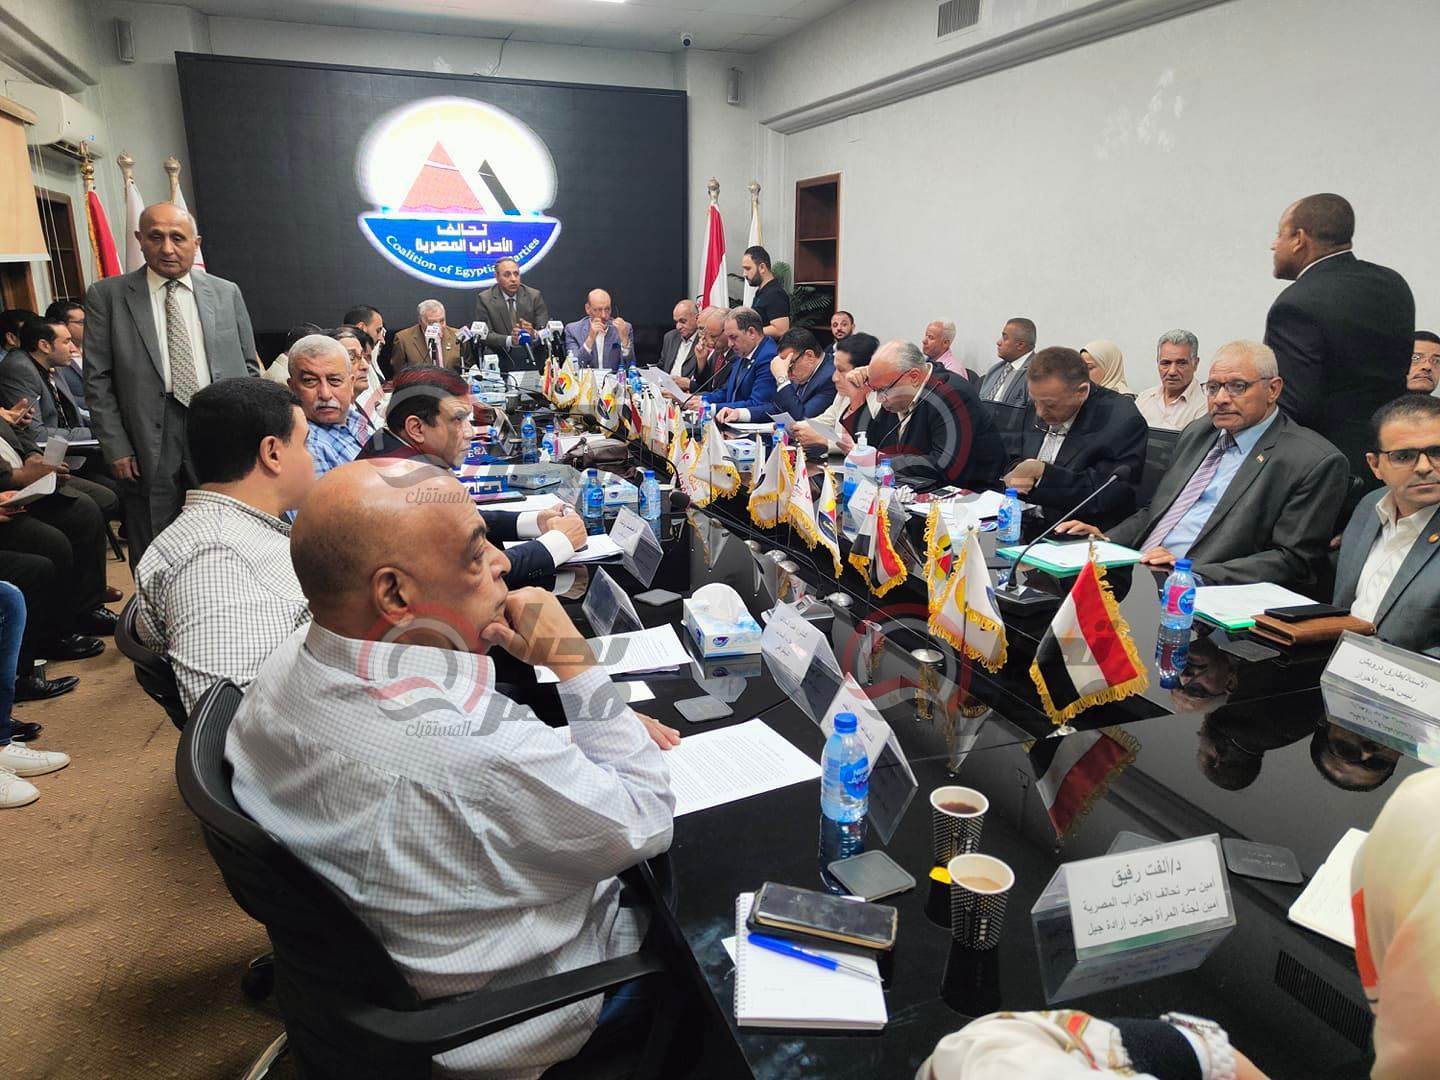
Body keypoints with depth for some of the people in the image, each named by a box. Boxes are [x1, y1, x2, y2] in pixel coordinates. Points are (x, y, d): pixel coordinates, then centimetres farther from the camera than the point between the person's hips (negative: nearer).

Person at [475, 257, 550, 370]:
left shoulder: (534, 296, 5)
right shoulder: (484, 299, 2)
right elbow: (486, 334, -6)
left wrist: (533, 334, -24)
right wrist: (510, 340, -26)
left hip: (533, 361, 1)